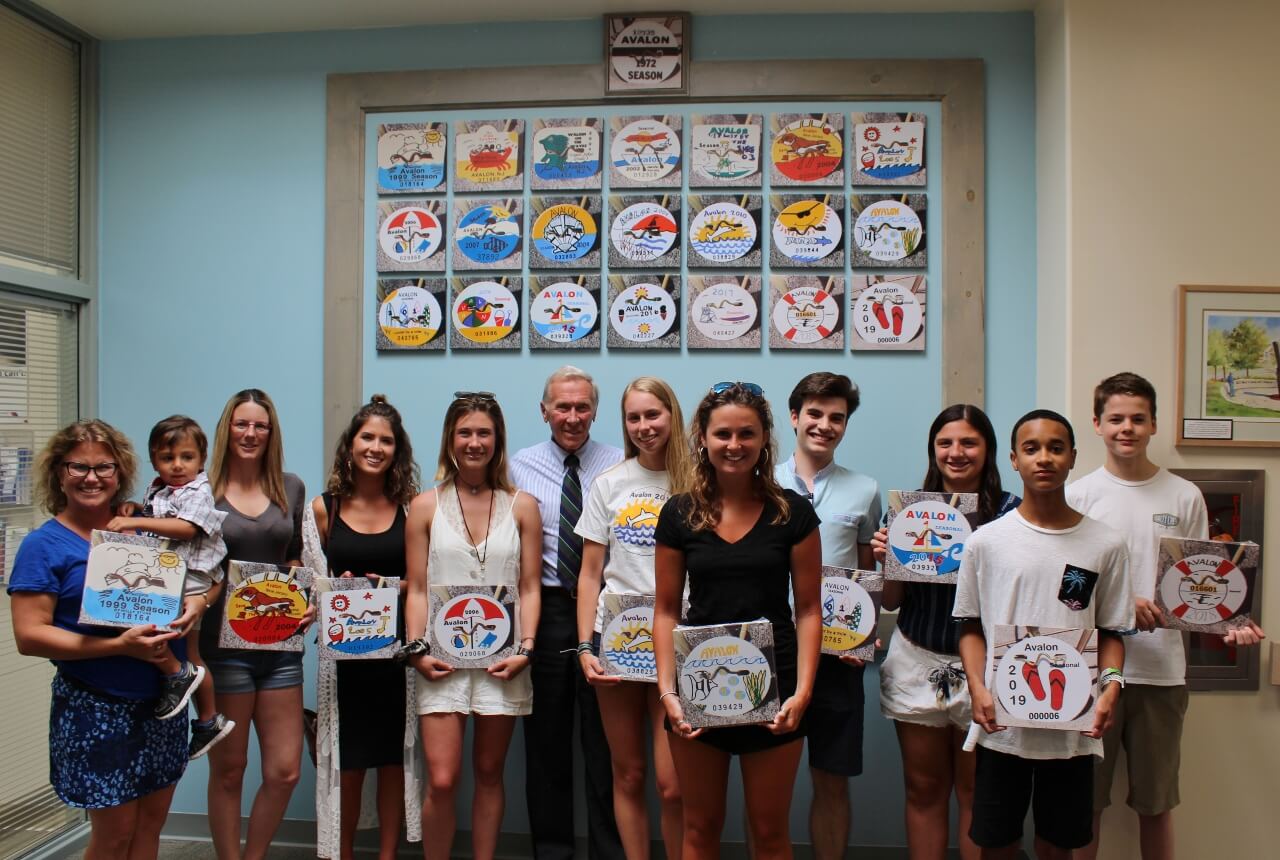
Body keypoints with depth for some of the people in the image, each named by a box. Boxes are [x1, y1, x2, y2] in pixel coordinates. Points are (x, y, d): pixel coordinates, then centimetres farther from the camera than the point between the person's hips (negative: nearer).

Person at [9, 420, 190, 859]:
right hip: (96, 709, -5)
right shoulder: (44, 545, -7)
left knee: (151, 821, 15)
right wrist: (119, 645, -24)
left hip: (162, 699, 5)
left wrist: (196, 601, -8)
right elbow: (29, 636, -13)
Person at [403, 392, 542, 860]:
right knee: (442, 781, -4)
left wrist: (526, 649, -7)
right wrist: (417, 651, -6)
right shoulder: (426, 507, 4)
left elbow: (529, 588, 4)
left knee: (489, 774, 11)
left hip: (502, 659, 1)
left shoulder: (522, 506, 4)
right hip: (443, 659, -1)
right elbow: (417, 589, 4)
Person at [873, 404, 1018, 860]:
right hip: (916, 662, 2)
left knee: (975, 792, 9)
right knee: (923, 788, 13)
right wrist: (886, 557, -11)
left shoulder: (1009, 511, -4)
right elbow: (892, 601, 7)